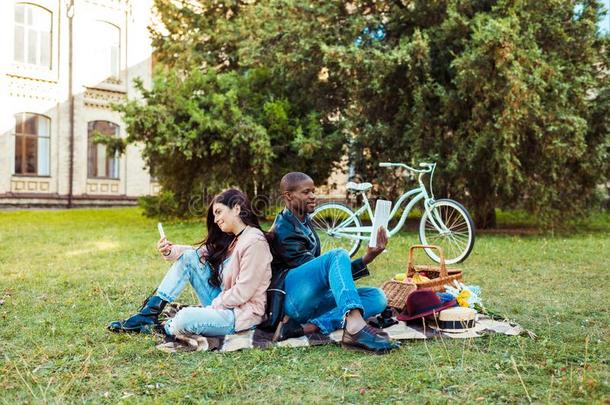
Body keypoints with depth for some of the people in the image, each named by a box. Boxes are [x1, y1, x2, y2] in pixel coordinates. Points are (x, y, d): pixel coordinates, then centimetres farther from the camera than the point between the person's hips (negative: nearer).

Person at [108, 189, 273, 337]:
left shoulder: (254, 242, -19)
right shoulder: (229, 238, 9)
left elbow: (242, 292, -22)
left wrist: (211, 307, -14)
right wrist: (171, 251, -9)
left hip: (243, 313, -9)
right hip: (223, 302, 9)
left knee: (187, 317, -31)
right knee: (189, 257, -1)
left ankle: (161, 330, 5)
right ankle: (149, 314, 0)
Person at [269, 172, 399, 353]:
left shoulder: (304, 221, 20)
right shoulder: (282, 228, -6)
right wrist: (366, 259, -20)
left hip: (313, 301, 8)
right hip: (292, 296, -8)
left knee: (377, 297, -12)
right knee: (338, 255, -29)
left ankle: (307, 327, -28)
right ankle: (355, 326, -52)